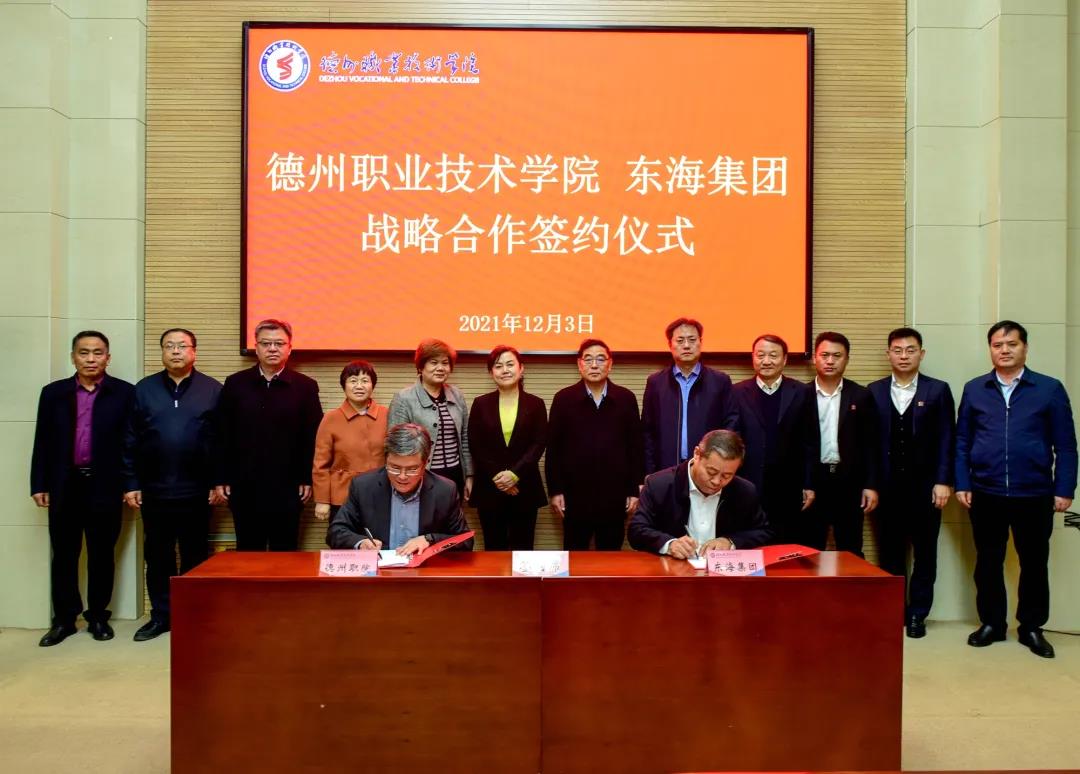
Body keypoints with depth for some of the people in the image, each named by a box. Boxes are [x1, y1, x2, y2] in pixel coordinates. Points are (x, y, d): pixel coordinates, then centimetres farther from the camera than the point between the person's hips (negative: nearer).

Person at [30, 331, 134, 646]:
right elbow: (42, 442, 7)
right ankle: (64, 619, 20)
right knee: (64, 555, 8)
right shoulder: (53, 393, 6)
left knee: (101, 555, 8)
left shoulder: (124, 393, -1)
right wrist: (39, 484, 3)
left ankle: (98, 616, 21)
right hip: (64, 485, 2)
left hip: (105, 486, -2)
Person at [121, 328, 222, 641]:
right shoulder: (143, 389, 4)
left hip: (196, 491, -1)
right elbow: (130, 440, 4)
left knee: (195, 556, 8)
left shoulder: (213, 390, 0)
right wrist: (131, 484, 0)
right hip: (153, 490, 2)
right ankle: (160, 616, 21)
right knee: (157, 555, 10)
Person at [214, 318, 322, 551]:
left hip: (287, 488, -1)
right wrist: (221, 479, 2)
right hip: (244, 487, 1)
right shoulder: (235, 384, 4)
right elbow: (223, 435, 5)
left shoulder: (305, 387, 1)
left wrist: (308, 480, -4)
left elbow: (313, 438, 0)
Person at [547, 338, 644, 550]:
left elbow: (636, 447, 4)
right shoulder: (564, 399, -1)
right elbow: (553, 448, 0)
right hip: (575, 494, -1)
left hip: (614, 495, 1)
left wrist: (636, 490, 2)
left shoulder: (626, 399, 2)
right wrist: (555, 490, -3)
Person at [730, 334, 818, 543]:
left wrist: (809, 485, 2)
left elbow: (810, 443, 5)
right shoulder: (737, 393, 2)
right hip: (748, 487, -1)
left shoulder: (802, 393, 4)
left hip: (788, 489, 1)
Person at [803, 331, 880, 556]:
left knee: (850, 553, 7)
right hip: (811, 481, 0)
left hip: (849, 481, 1)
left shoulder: (862, 396, 4)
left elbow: (870, 445, 4)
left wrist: (871, 485, -2)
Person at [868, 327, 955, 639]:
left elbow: (946, 440, -1)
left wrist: (943, 481, -8)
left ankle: (917, 614, 16)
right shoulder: (874, 391, 6)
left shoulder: (938, 390, 2)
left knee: (924, 552, 6)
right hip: (888, 486, 1)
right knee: (889, 552, 7)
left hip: (925, 485, -1)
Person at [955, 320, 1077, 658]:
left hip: (1035, 495, -1)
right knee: (988, 562, 9)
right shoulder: (974, 389, 5)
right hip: (986, 494, 1)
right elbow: (962, 441, 6)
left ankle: (1031, 627, 24)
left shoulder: (1050, 389, 0)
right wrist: (962, 484, 0)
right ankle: (992, 623, 23)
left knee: (1034, 563, 9)